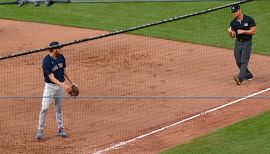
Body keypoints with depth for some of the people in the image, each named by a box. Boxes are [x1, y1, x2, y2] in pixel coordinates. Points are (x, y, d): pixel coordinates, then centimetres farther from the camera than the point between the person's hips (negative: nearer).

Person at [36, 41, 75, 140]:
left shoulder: (61, 57, -1)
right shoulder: (47, 61, -21)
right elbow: (51, 77, -24)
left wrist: (71, 82, 19)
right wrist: (63, 86, -33)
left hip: (61, 85, 5)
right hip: (50, 86, -5)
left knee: (59, 108, 13)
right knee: (44, 108, -9)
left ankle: (61, 129, 21)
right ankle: (40, 130, 1)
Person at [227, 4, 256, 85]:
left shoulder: (249, 20, -10)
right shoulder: (233, 23, 2)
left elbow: (253, 31, -11)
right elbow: (233, 36, 2)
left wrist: (243, 31, -20)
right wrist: (230, 32, -21)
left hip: (247, 43, -6)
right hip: (238, 43, 6)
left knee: (244, 61, -12)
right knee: (238, 62, 8)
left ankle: (240, 78, -23)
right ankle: (248, 76, 26)